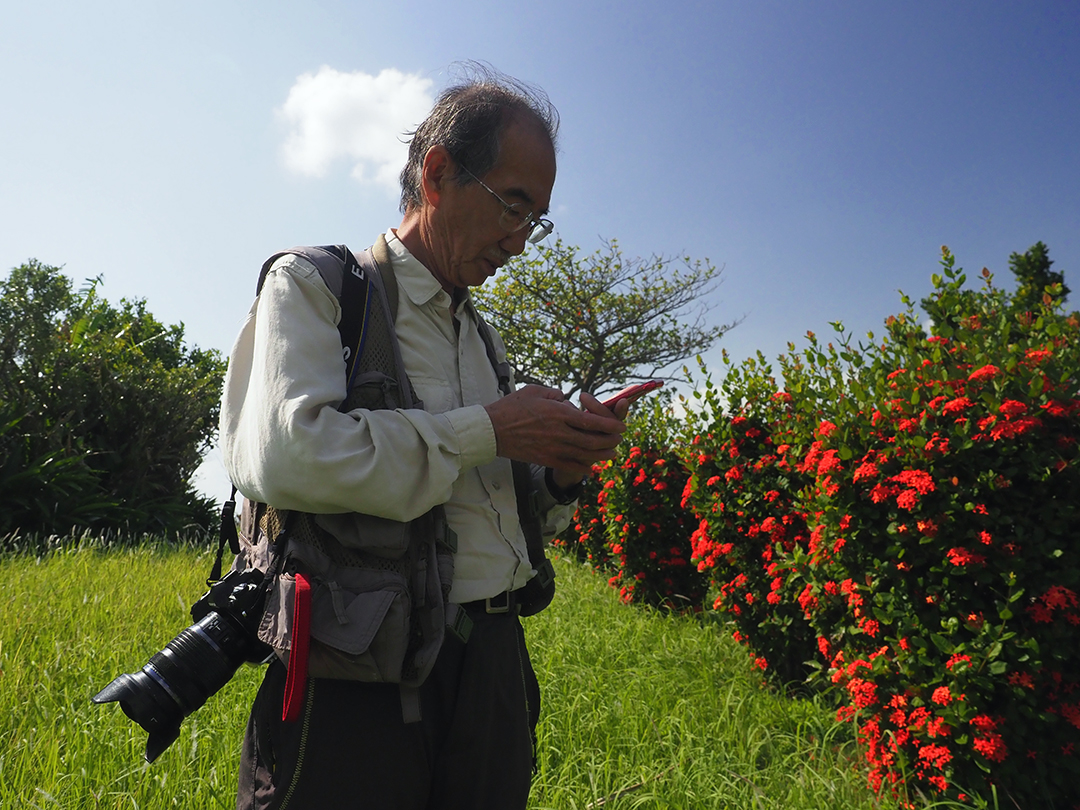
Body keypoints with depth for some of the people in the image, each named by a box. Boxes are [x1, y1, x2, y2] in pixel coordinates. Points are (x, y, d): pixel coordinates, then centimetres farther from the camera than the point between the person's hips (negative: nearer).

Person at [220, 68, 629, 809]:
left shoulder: (483, 338, 17)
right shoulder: (313, 288, -3)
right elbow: (284, 454, -23)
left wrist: (561, 471, -2)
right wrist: (489, 431, -15)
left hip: (493, 657, 7)